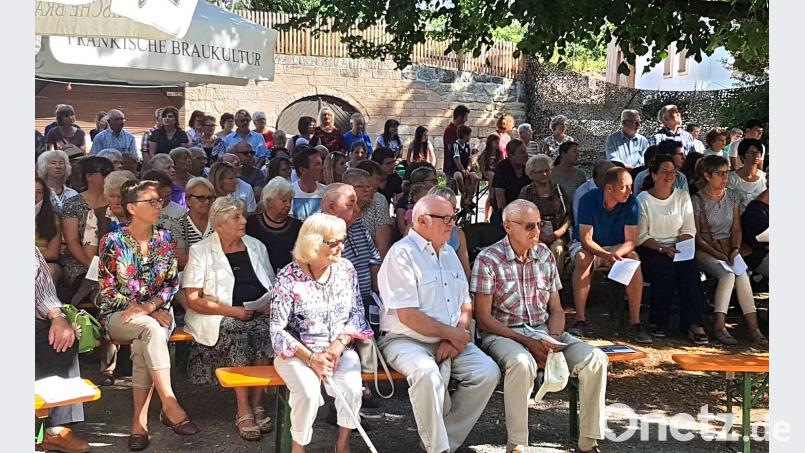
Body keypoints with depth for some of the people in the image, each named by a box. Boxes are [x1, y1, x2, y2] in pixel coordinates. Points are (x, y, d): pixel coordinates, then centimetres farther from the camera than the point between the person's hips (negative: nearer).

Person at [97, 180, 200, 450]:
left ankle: (140, 420, -31)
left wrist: (149, 306, -17)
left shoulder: (165, 239, 5)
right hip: (119, 316, -2)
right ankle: (169, 405, -40)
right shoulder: (112, 242, -5)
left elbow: (172, 283, 4)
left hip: (156, 312, 2)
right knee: (150, 328, -36)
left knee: (143, 345, -32)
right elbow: (107, 290, -6)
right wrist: (151, 314, -14)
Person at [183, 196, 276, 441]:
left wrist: (271, 304, -2)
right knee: (238, 331, -34)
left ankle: (256, 404, -20)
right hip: (219, 318, -3)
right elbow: (193, 299, -6)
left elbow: (272, 287, 23)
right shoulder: (201, 251, 2)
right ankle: (243, 411, -26)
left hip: (258, 315, 3)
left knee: (265, 329, -30)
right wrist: (233, 311, -15)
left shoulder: (256, 246, 16)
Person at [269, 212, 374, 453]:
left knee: (352, 388, -26)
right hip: (298, 352, -3)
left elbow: (357, 312, 4)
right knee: (308, 392, -31)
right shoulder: (289, 278, -11)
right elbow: (278, 331, -10)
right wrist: (311, 358, -19)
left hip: (340, 349, 3)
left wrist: (339, 345, -12)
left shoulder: (346, 269, 1)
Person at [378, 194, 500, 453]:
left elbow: (466, 304, 14)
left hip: (450, 341, 7)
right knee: (426, 372, -36)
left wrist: (455, 338, -5)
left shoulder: (448, 253, 16)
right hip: (406, 340, -7)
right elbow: (407, 316, -17)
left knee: (488, 372, -15)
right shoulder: (402, 254, -9)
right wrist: (450, 333, -9)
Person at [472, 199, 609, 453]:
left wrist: (553, 338, -9)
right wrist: (527, 342, -17)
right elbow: (483, 318, -10)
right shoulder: (488, 260, -8)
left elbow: (556, 309, 13)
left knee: (595, 359, -17)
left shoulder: (545, 256, 9)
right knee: (522, 363, -39)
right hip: (502, 334, -5)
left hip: (543, 331, 5)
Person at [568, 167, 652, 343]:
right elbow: (586, 240, -23)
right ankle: (580, 320, -30)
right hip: (589, 247, -2)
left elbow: (631, 241, -15)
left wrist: (616, 253, -37)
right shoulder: (589, 200, -20)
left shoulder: (630, 203, -13)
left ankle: (635, 323, -25)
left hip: (617, 248, 2)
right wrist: (606, 255, -41)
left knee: (634, 259, -28)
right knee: (583, 259, -35)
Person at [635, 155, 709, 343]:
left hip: (677, 249, 3)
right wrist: (662, 249, -18)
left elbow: (689, 230, 9)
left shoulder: (683, 197, 12)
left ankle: (694, 324, -31)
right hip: (650, 250, -3)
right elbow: (641, 236, -4)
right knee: (665, 268, -33)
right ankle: (660, 323, -21)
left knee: (689, 267, -28)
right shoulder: (643, 199, 1)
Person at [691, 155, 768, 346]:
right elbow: (696, 237, -6)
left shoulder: (732, 197, 11)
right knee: (728, 274, -31)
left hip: (728, 249, 4)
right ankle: (719, 326, -28)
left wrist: (735, 248, -6)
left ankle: (753, 327, -26)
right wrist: (717, 254, -16)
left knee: (741, 275, -26)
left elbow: (736, 229, 13)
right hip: (704, 250, -4)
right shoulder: (697, 200, -4)